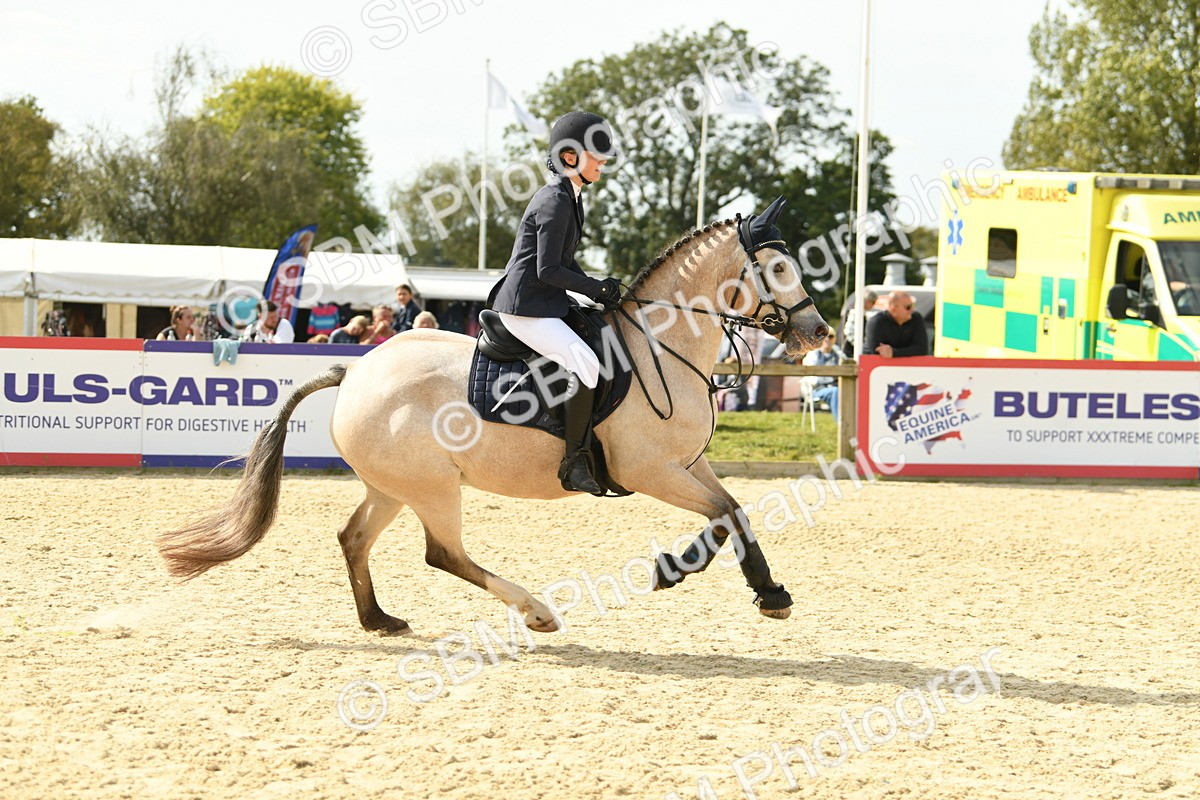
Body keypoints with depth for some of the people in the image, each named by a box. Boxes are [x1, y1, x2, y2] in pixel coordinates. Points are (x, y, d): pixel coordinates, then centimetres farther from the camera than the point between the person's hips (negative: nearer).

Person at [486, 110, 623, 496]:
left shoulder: (570, 197, 15)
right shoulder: (556, 201, -16)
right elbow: (548, 270, -20)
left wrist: (598, 289, 7)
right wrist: (597, 289, -13)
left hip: (546, 304, 11)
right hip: (526, 307, -11)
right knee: (584, 363, -26)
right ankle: (575, 463, -21)